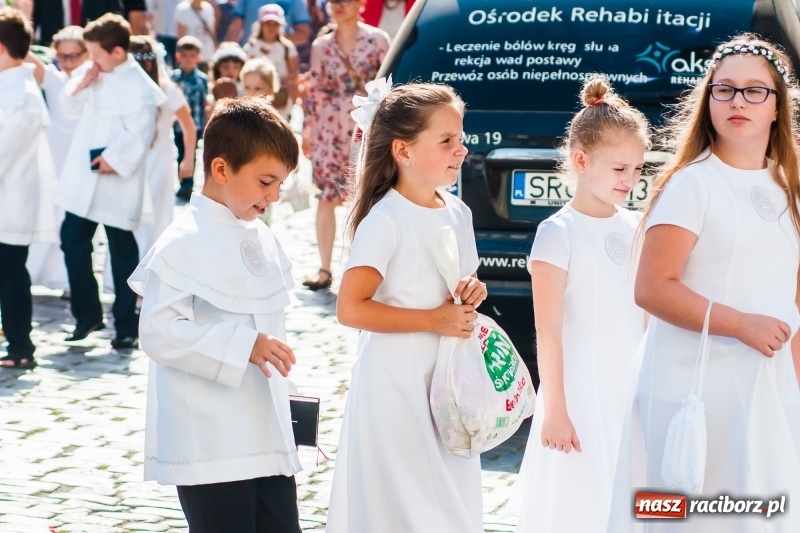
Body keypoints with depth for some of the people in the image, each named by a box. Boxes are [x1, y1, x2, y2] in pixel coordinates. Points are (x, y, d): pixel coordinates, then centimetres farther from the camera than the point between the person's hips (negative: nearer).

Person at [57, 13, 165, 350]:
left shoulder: (138, 86, -16)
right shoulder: (92, 74, 8)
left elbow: (140, 135, -20)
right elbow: (70, 110, 13)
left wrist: (114, 159, -22)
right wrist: (80, 85, -3)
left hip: (116, 182, -8)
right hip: (82, 178, 8)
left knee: (122, 252, 2)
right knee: (72, 241, 9)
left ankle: (126, 325, 11)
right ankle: (87, 314, 23)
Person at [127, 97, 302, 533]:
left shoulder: (262, 240, 13)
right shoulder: (183, 244, -14)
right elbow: (159, 333, -20)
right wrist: (244, 346, -26)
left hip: (267, 441, 8)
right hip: (209, 447, -8)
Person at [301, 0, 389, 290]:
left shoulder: (377, 39, -1)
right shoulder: (321, 45, 7)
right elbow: (314, 90, 9)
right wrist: (307, 128, 6)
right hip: (329, 127, 2)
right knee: (327, 195, 0)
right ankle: (325, 269, 6)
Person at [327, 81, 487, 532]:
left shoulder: (458, 212, 7)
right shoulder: (385, 221, -17)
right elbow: (351, 308, -22)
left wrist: (473, 293, -2)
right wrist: (434, 320, -21)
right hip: (396, 388, -7)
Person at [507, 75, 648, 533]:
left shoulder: (636, 228, 7)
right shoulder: (559, 233, -11)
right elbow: (548, 330, -12)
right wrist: (554, 409, -13)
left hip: (634, 389, 6)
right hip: (581, 390, -6)